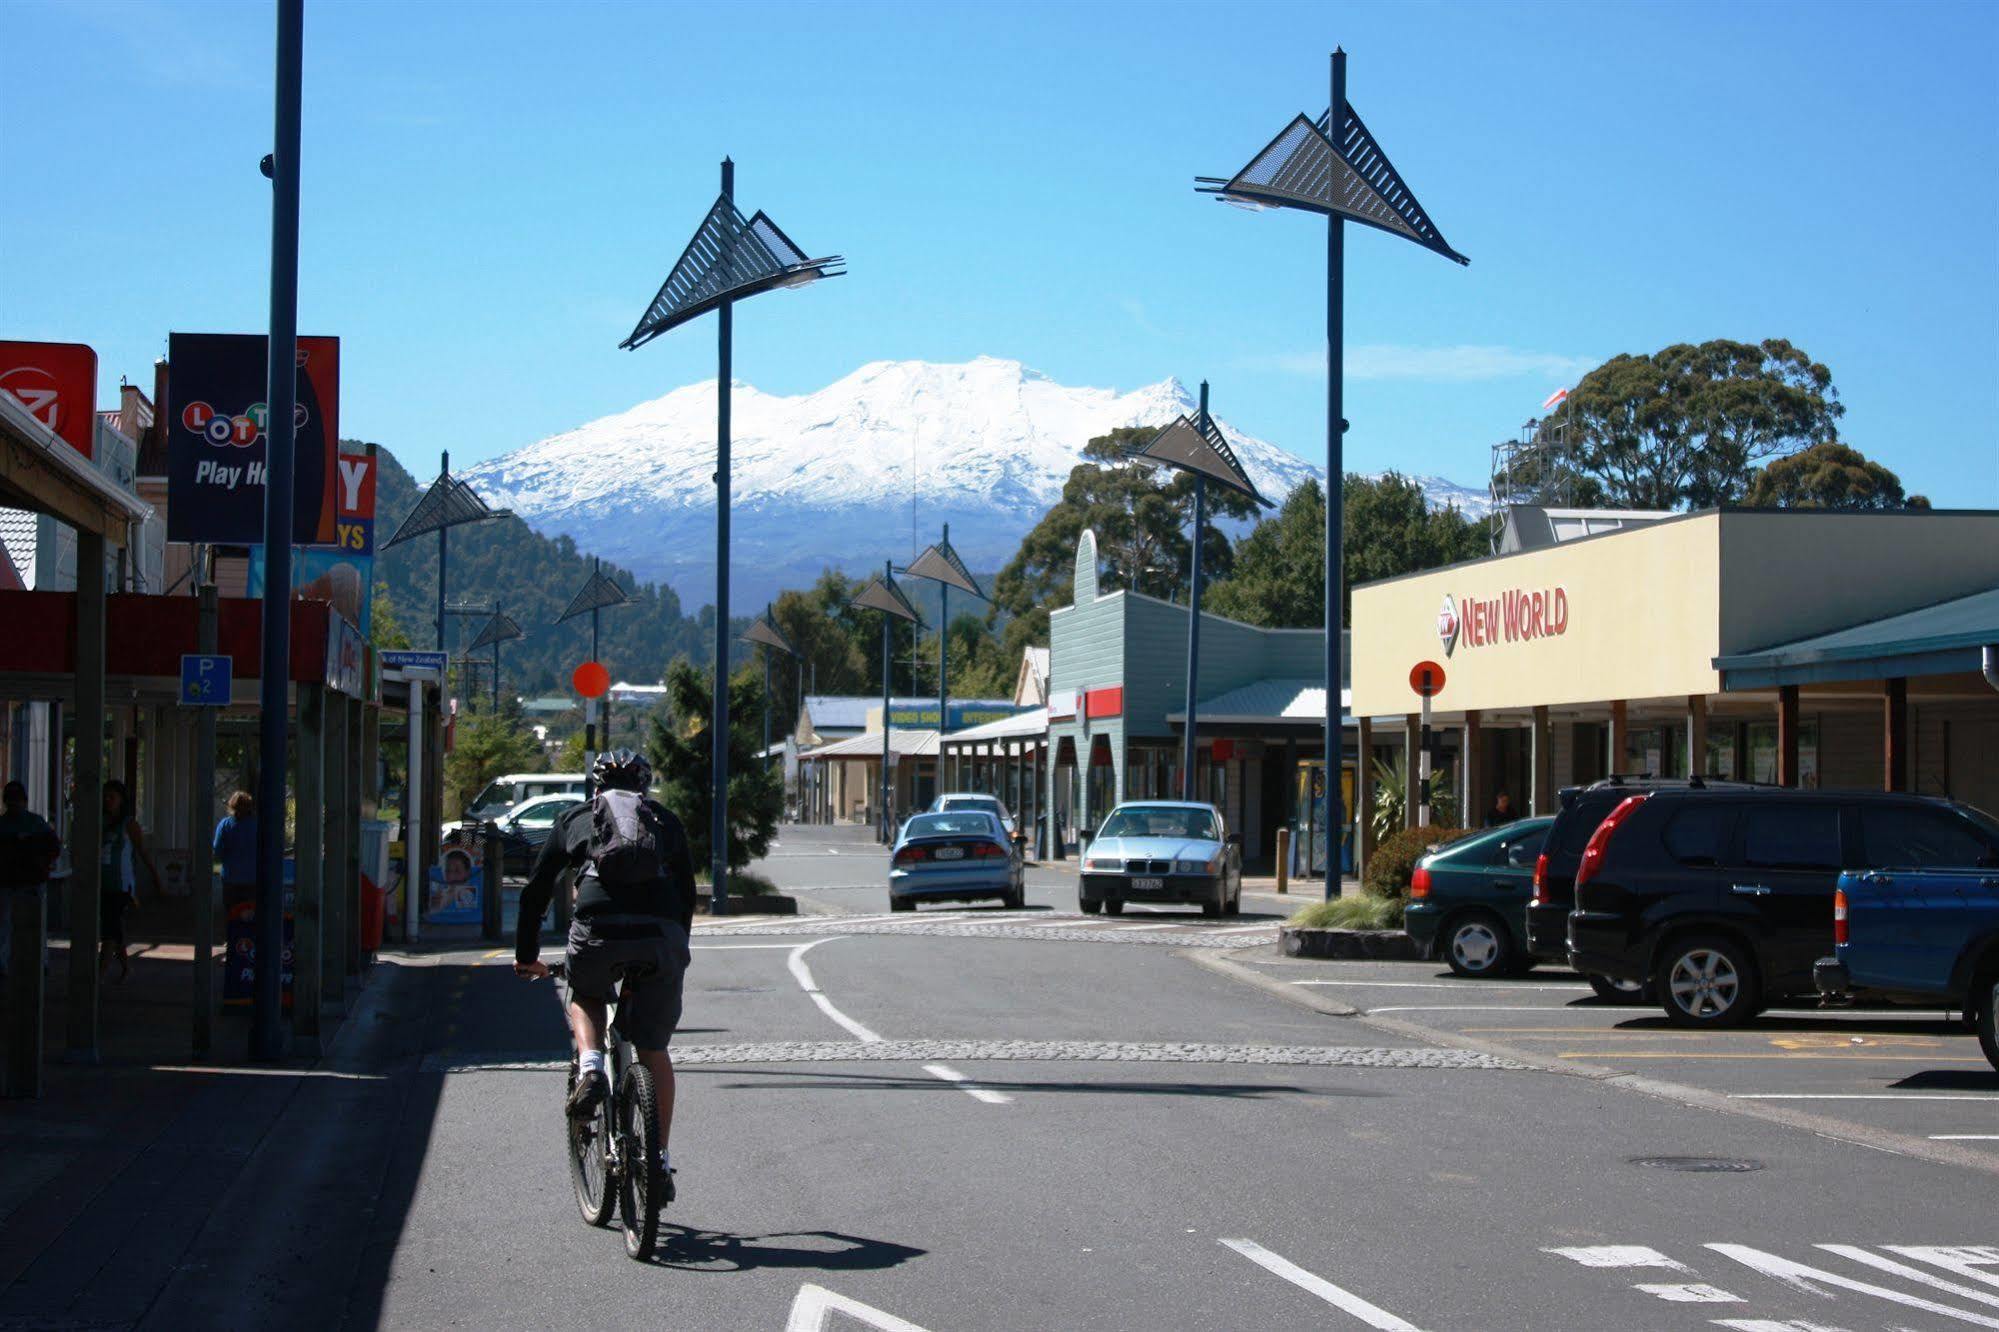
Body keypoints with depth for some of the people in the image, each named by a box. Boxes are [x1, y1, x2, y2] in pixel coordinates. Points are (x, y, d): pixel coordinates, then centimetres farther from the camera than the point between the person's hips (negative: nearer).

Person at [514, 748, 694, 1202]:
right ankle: (659, 1160, 15)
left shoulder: (576, 819, 25)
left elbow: (535, 891, 27)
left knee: (585, 996, 33)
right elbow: (687, 893, 33)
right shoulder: (667, 821, 27)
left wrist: (526, 956, 37)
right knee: (654, 1051, 16)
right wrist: (676, 951, 46)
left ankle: (591, 1068, 5)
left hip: (597, 932, -1)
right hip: (661, 937, 1)